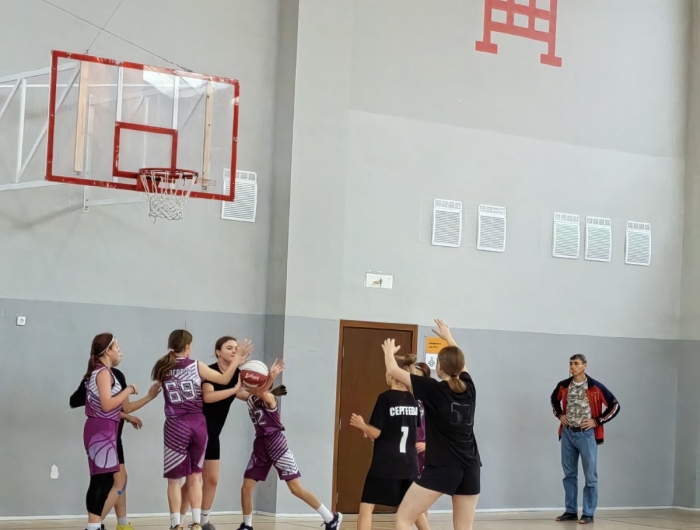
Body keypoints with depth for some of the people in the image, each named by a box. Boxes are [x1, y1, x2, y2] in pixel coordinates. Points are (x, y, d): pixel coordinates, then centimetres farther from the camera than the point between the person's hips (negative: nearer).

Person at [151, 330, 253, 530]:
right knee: (194, 476, 13)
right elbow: (224, 379, 5)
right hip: (197, 425, 1)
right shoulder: (196, 366, 0)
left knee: (174, 479, 6)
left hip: (176, 427, -1)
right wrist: (238, 358, 14)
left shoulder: (163, 368, 2)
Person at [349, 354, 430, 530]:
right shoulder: (412, 400, 7)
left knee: (366, 507, -2)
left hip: (385, 464, -6)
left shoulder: (385, 398, -11)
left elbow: (375, 433, -11)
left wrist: (362, 425, 9)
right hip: (408, 463, 6)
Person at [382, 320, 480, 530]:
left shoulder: (433, 389, -7)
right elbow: (459, 362, 30)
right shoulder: (469, 388, 7)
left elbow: (393, 370, 0)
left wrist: (389, 351, 20)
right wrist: (448, 337, 43)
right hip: (470, 468, 6)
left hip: (441, 467, -6)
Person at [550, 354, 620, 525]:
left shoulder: (595, 387, -9)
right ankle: (571, 511, 17)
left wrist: (597, 421, -9)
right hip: (567, 433, 5)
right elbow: (554, 399, 26)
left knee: (590, 475, -1)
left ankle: (588, 514, 4)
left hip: (586, 434, -4)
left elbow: (615, 406, -6)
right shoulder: (563, 386, 3)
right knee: (569, 474, 10)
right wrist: (559, 414, 10)